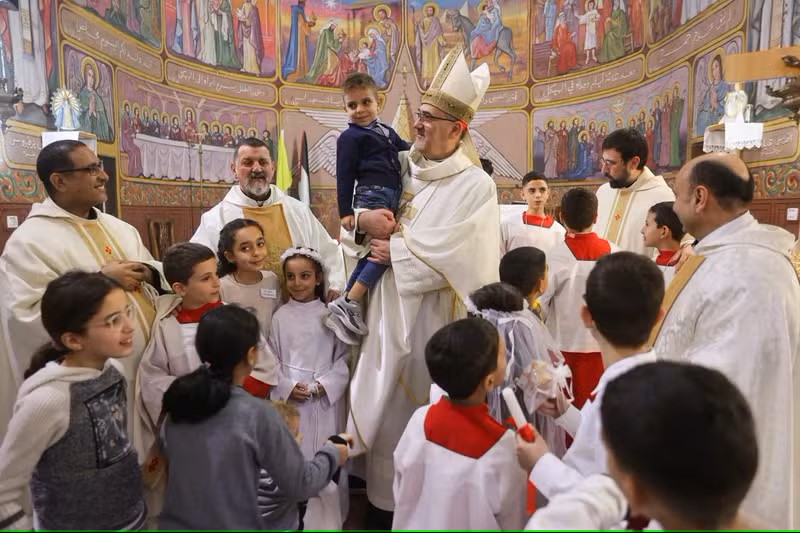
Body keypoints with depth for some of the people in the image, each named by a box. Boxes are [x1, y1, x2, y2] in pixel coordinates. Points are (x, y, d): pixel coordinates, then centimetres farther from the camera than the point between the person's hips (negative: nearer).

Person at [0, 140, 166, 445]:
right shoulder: (29, 241, -11)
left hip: (150, 364, 6)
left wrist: (147, 273, -6)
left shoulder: (119, 228, 11)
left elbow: (161, 276, 17)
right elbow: (29, 315, -20)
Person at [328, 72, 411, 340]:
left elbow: (405, 148, 38)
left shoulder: (386, 131, 23)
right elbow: (344, 176, -4)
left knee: (371, 253, 7)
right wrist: (345, 211, -9)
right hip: (372, 195, -8)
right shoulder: (350, 137, 0)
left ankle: (347, 305, 14)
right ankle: (348, 303, -16)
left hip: (390, 197, 8)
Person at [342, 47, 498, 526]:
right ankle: (384, 501, 34)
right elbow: (360, 212, 12)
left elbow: (456, 256, -20)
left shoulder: (476, 186, -9)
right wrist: (364, 220, -11)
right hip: (391, 311, 5)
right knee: (386, 411, 15)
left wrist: (397, 249, -12)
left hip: (438, 318, -5)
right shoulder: (401, 171, 7)